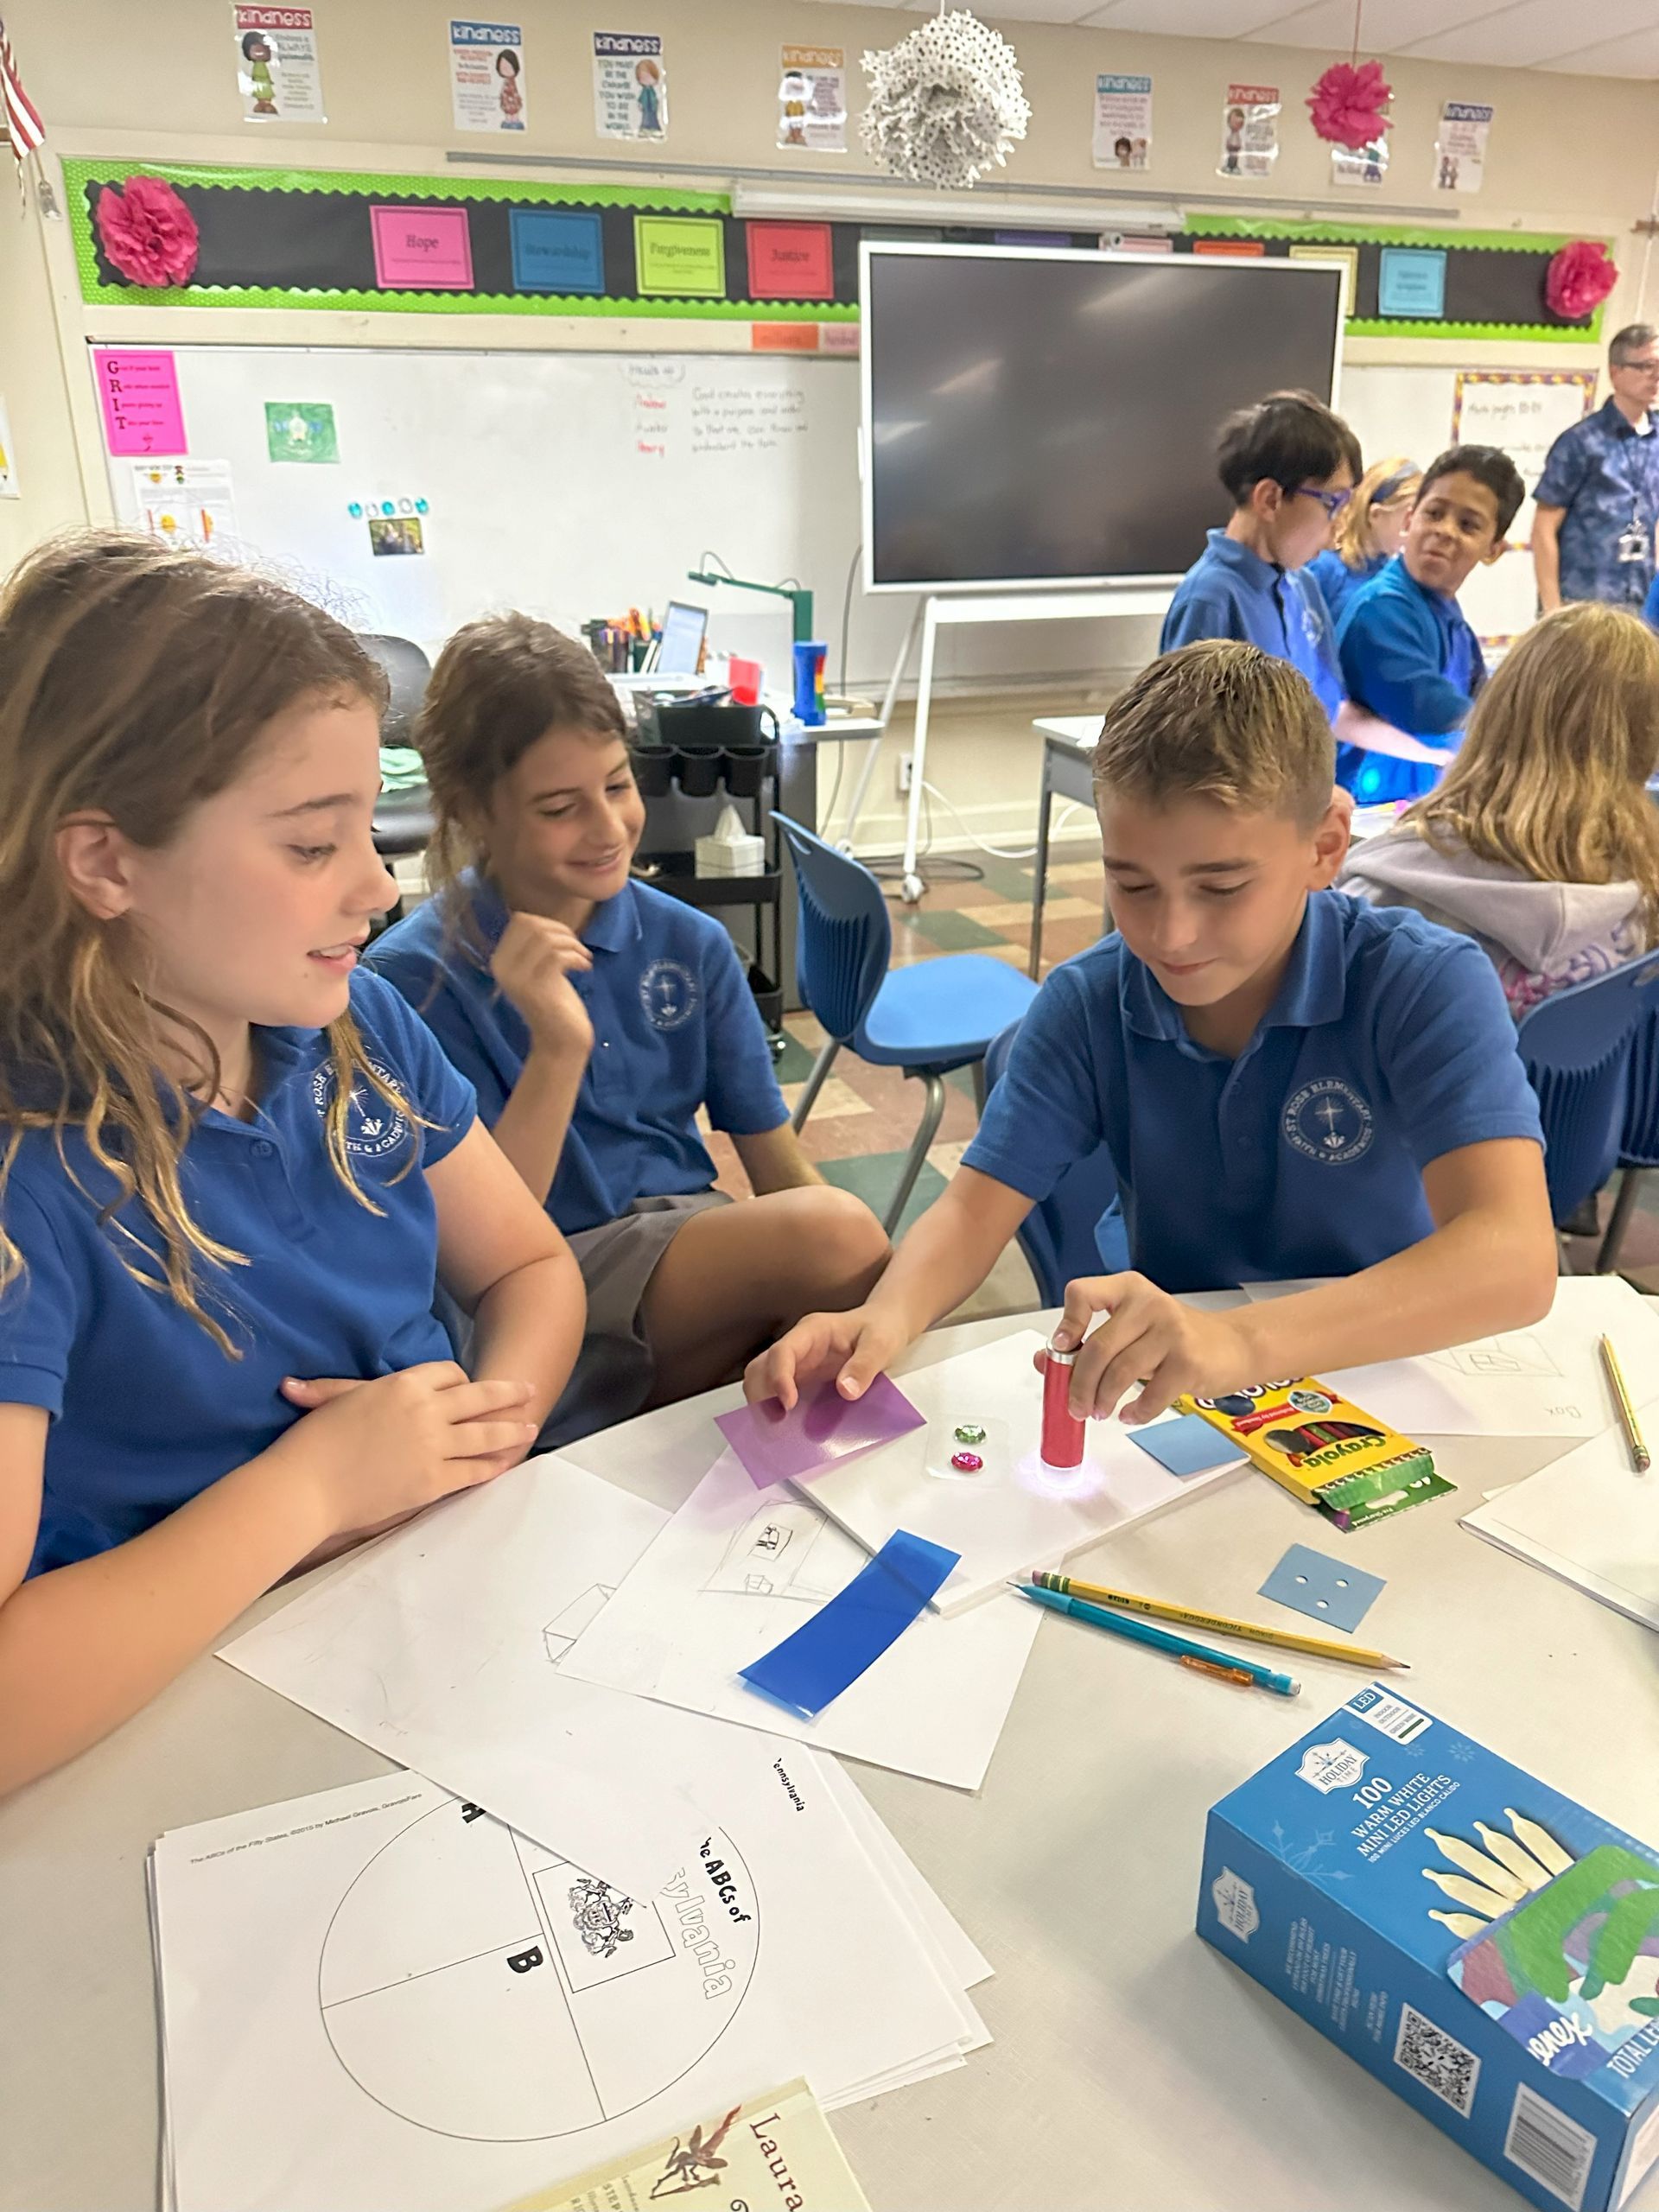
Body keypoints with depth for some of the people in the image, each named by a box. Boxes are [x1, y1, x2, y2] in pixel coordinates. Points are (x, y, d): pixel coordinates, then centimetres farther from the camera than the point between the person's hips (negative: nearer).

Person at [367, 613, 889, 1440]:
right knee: (836, 1231, -29)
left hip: (695, 1235, 6)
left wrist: (877, 1292, -12)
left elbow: (778, 1159, 5)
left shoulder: (689, 944, 4)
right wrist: (559, 1048, -24)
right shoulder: (414, 976, -9)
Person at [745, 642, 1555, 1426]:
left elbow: (1515, 1260, -31)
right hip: (1173, 1402, 2)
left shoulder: (1426, 986, -18)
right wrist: (885, 1318, -33)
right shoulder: (1087, 1004, -6)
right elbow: (977, 1206, -9)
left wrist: (1242, 1342, -47)